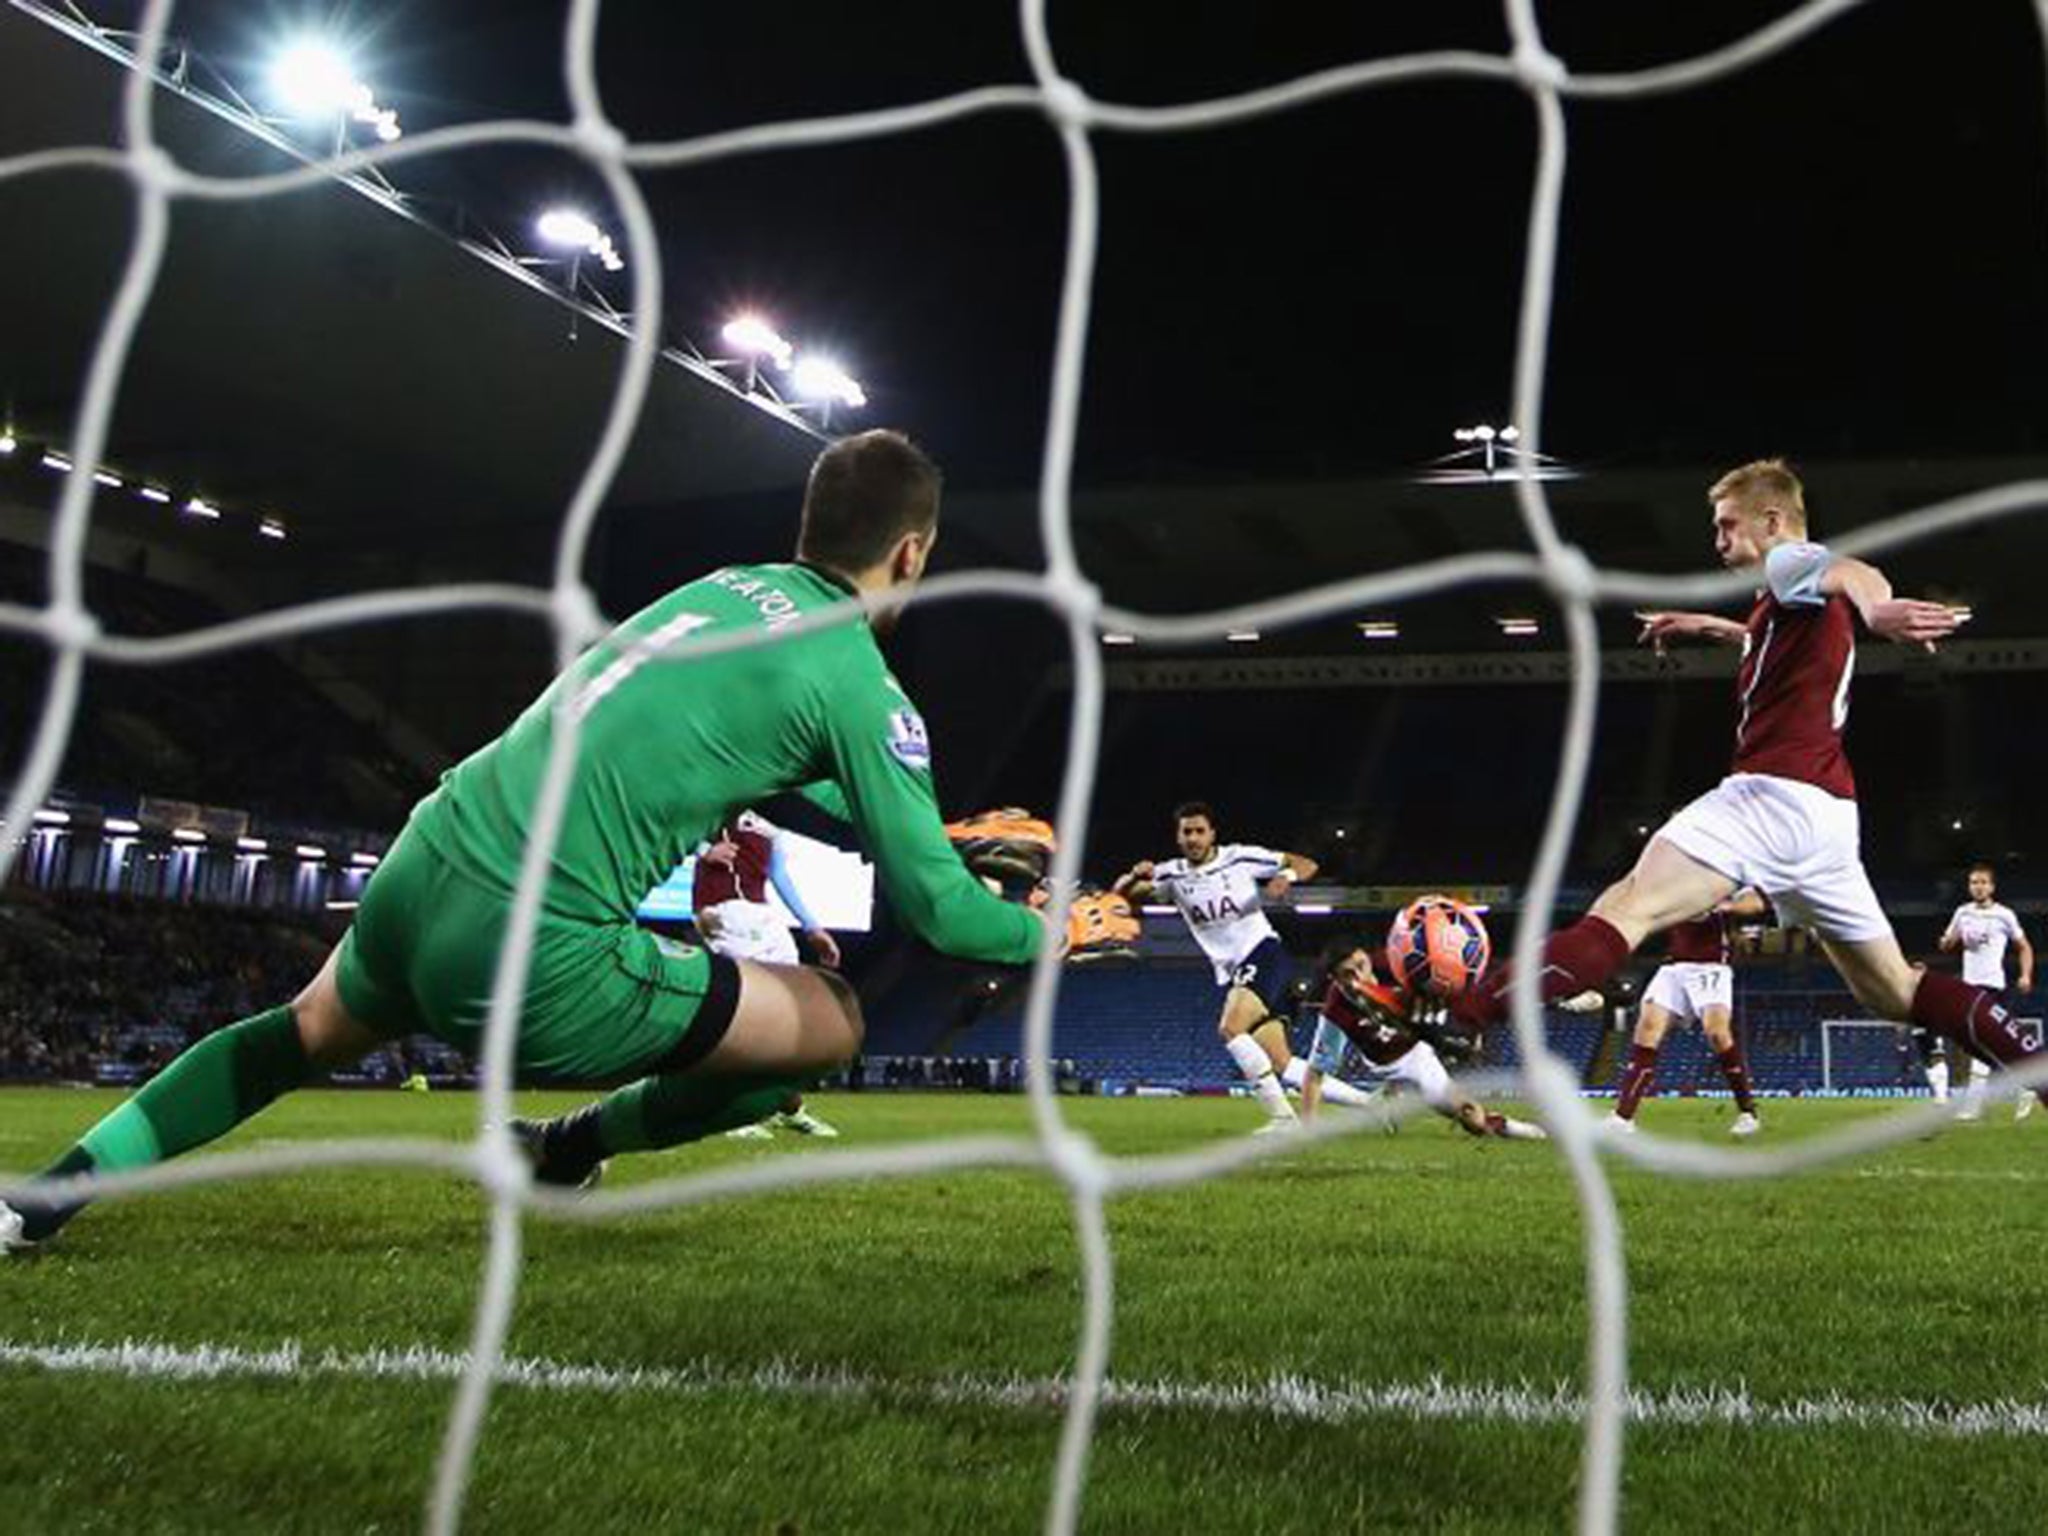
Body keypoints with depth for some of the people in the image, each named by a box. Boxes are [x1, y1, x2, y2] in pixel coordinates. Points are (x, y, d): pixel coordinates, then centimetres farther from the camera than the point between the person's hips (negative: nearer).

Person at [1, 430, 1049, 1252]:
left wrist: (880, 825, 38)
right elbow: (937, 906, -1)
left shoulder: (727, 585, 15)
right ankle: (569, 1153, 20)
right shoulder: (862, 686, -6)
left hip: (417, 878, 7)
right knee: (834, 1023, 8)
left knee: (312, 1031, 38)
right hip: (534, 963, -7)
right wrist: (1043, 932, 16)